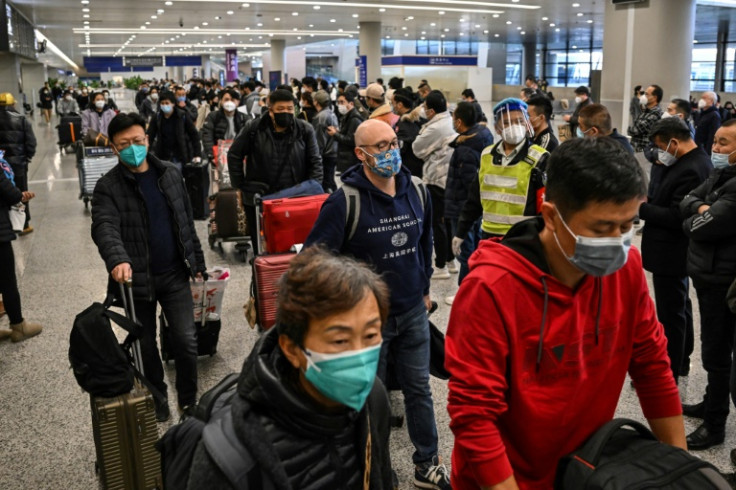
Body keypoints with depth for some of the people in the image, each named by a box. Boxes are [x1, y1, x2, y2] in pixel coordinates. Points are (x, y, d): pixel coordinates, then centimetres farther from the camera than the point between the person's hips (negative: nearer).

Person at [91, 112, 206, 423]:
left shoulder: (170, 175, 5)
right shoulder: (108, 187, -8)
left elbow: (186, 222, 11)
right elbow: (104, 228, -24)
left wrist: (197, 262, 12)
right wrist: (118, 259, -44)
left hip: (175, 274, 2)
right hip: (137, 278, -2)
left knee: (186, 340, 1)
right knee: (146, 345, 13)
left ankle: (188, 400, 21)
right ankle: (157, 400, 33)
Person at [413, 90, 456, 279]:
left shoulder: (435, 128, -20)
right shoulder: (451, 122, 7)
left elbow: (417, 149, -10)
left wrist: (421, 132, 5)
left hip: (436, 179, -9)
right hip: (449, 177, 9)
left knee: (437, 222, -1)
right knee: (447, 220, 17)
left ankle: (441, 266, 4)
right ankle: (451, 260, 27)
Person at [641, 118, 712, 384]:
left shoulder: (691, 170, -25)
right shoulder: (691, 161, 7)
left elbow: (676, 217, -27)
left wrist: (641, 208, -18)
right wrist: (649, 200, 0)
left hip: (670, 254, -11)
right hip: (675, 250, 11)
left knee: (670, 314, 1)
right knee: (679, 307, 22)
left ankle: (668, 373, 14)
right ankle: (681, 361, 37)